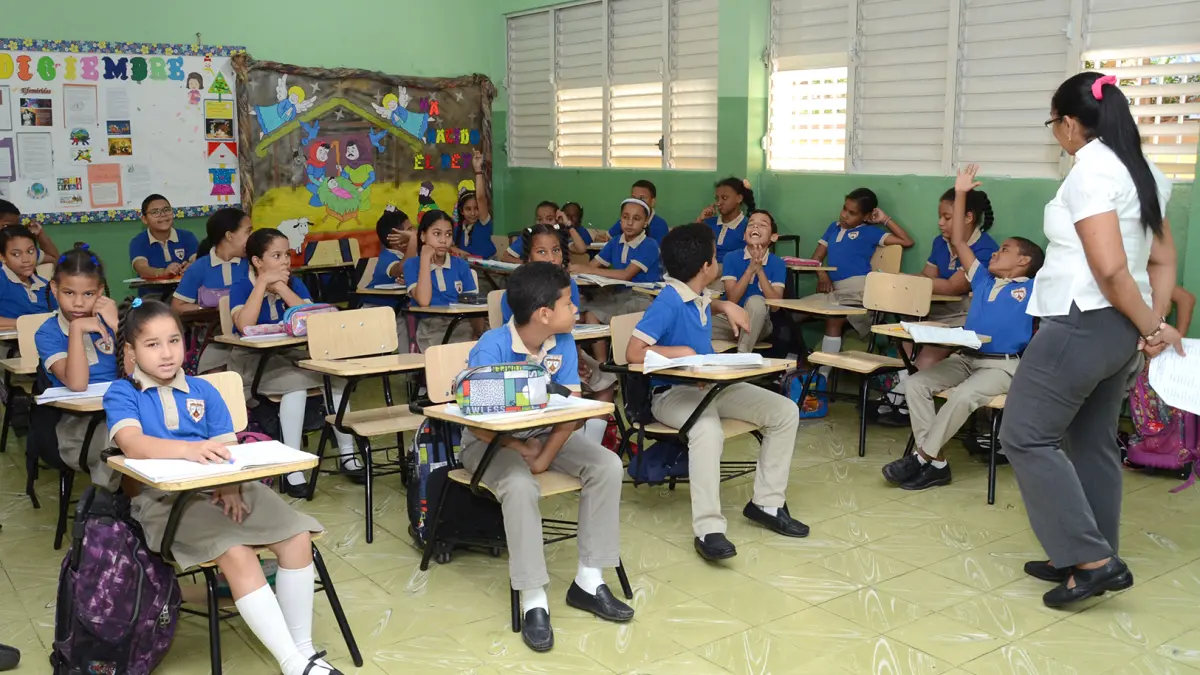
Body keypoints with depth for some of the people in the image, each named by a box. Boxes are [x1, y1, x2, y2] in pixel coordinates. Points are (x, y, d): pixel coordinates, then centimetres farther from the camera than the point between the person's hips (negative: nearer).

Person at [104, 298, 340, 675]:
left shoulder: (203, 392, 16)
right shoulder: (122, 394, 2)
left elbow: (227, 450, 8)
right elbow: (133, 445, -19)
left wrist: (232, 487, -14)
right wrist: (189, 449, -36)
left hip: (224, 489, 5)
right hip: (164, 498, -5)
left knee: (297, 537, -15)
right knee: (237, 554, -30)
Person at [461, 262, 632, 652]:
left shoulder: (563, 344, -9)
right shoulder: (492, 348, -24)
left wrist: (546, 456, -22)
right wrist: (522, 450, -21)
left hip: (545, 433, 5)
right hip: (490, 439, -5)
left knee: (607, 466, -16)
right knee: (520, 486, -36)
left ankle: (588, 580, -8)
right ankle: (534, 601, -25)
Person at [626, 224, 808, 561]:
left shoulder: (700, 299, 7)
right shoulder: (668, 302, -18)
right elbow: (633, 353, -24)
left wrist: (725, 305, 16)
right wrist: (682, 351, -24)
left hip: (713, 385, 9)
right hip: (673, 392, -9)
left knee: (785, 411, -2)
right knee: (708, 429, -41)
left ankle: (766, 502, 6)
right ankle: (708, 528, -35)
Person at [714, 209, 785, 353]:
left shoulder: (777, 263, -4)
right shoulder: (731, 257, -4)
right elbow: (732, 300, -13)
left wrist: (759, 270, -22)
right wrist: (750, 269, -24)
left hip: (758, 325, 0)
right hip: (730, 319, 0)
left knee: (756, 301, -35)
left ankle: (742, 355, -27)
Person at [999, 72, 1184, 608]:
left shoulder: (1090, 172, -17)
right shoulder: (1141, 171, 12)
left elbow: (1111, 270, -22)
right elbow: (1163, 259, 13)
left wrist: (1150, 327, -10)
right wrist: (1155, 323, 5)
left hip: (1083, 324, -10)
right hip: (1119, 328, 10)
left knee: (1026, 436, -1)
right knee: (1093, 442, 16)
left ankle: (1093, 559, 0)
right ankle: (1092, 560, 24)